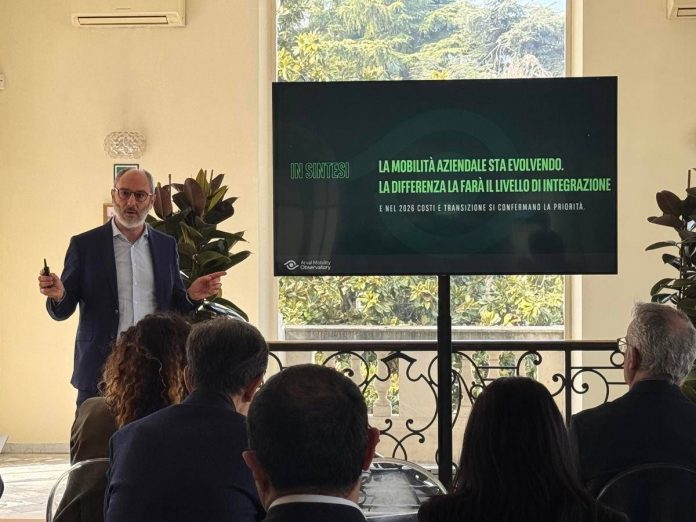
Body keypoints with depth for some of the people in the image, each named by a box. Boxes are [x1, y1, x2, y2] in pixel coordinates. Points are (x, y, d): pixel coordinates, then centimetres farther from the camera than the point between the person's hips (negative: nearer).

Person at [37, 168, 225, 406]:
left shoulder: (166, 245, 10)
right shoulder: (85, 244, 2)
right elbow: (61, 312, 3)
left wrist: (192, 296, -7)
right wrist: (58, 295, -19)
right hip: (99, 369, -2)